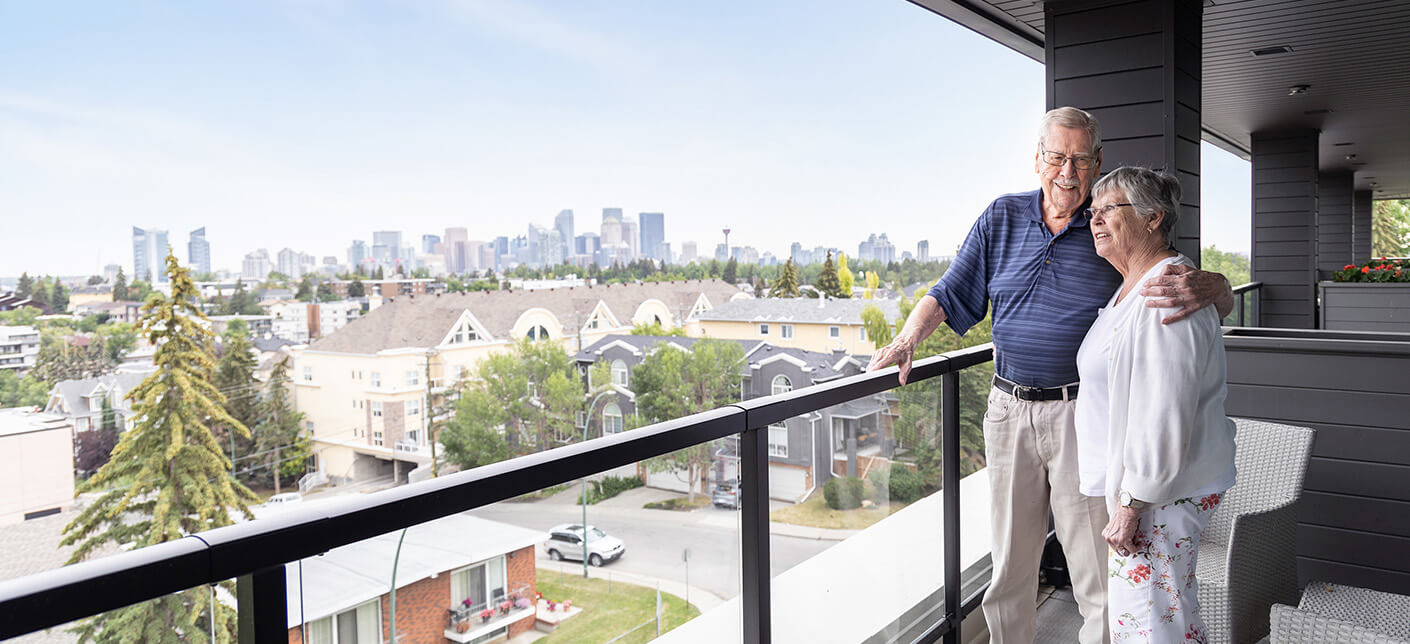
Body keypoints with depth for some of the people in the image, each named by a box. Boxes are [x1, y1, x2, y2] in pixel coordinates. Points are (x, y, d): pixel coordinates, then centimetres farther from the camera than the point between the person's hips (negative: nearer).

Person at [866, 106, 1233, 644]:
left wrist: (1203, 287, -29)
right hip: (1009, 411, 3)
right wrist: (906, 342, -10)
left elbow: (1224, 296, -4)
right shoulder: (1002, 218, 6)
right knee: (1009, 560, 15)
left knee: (1097, 568, 4)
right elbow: (950, 294, 8)